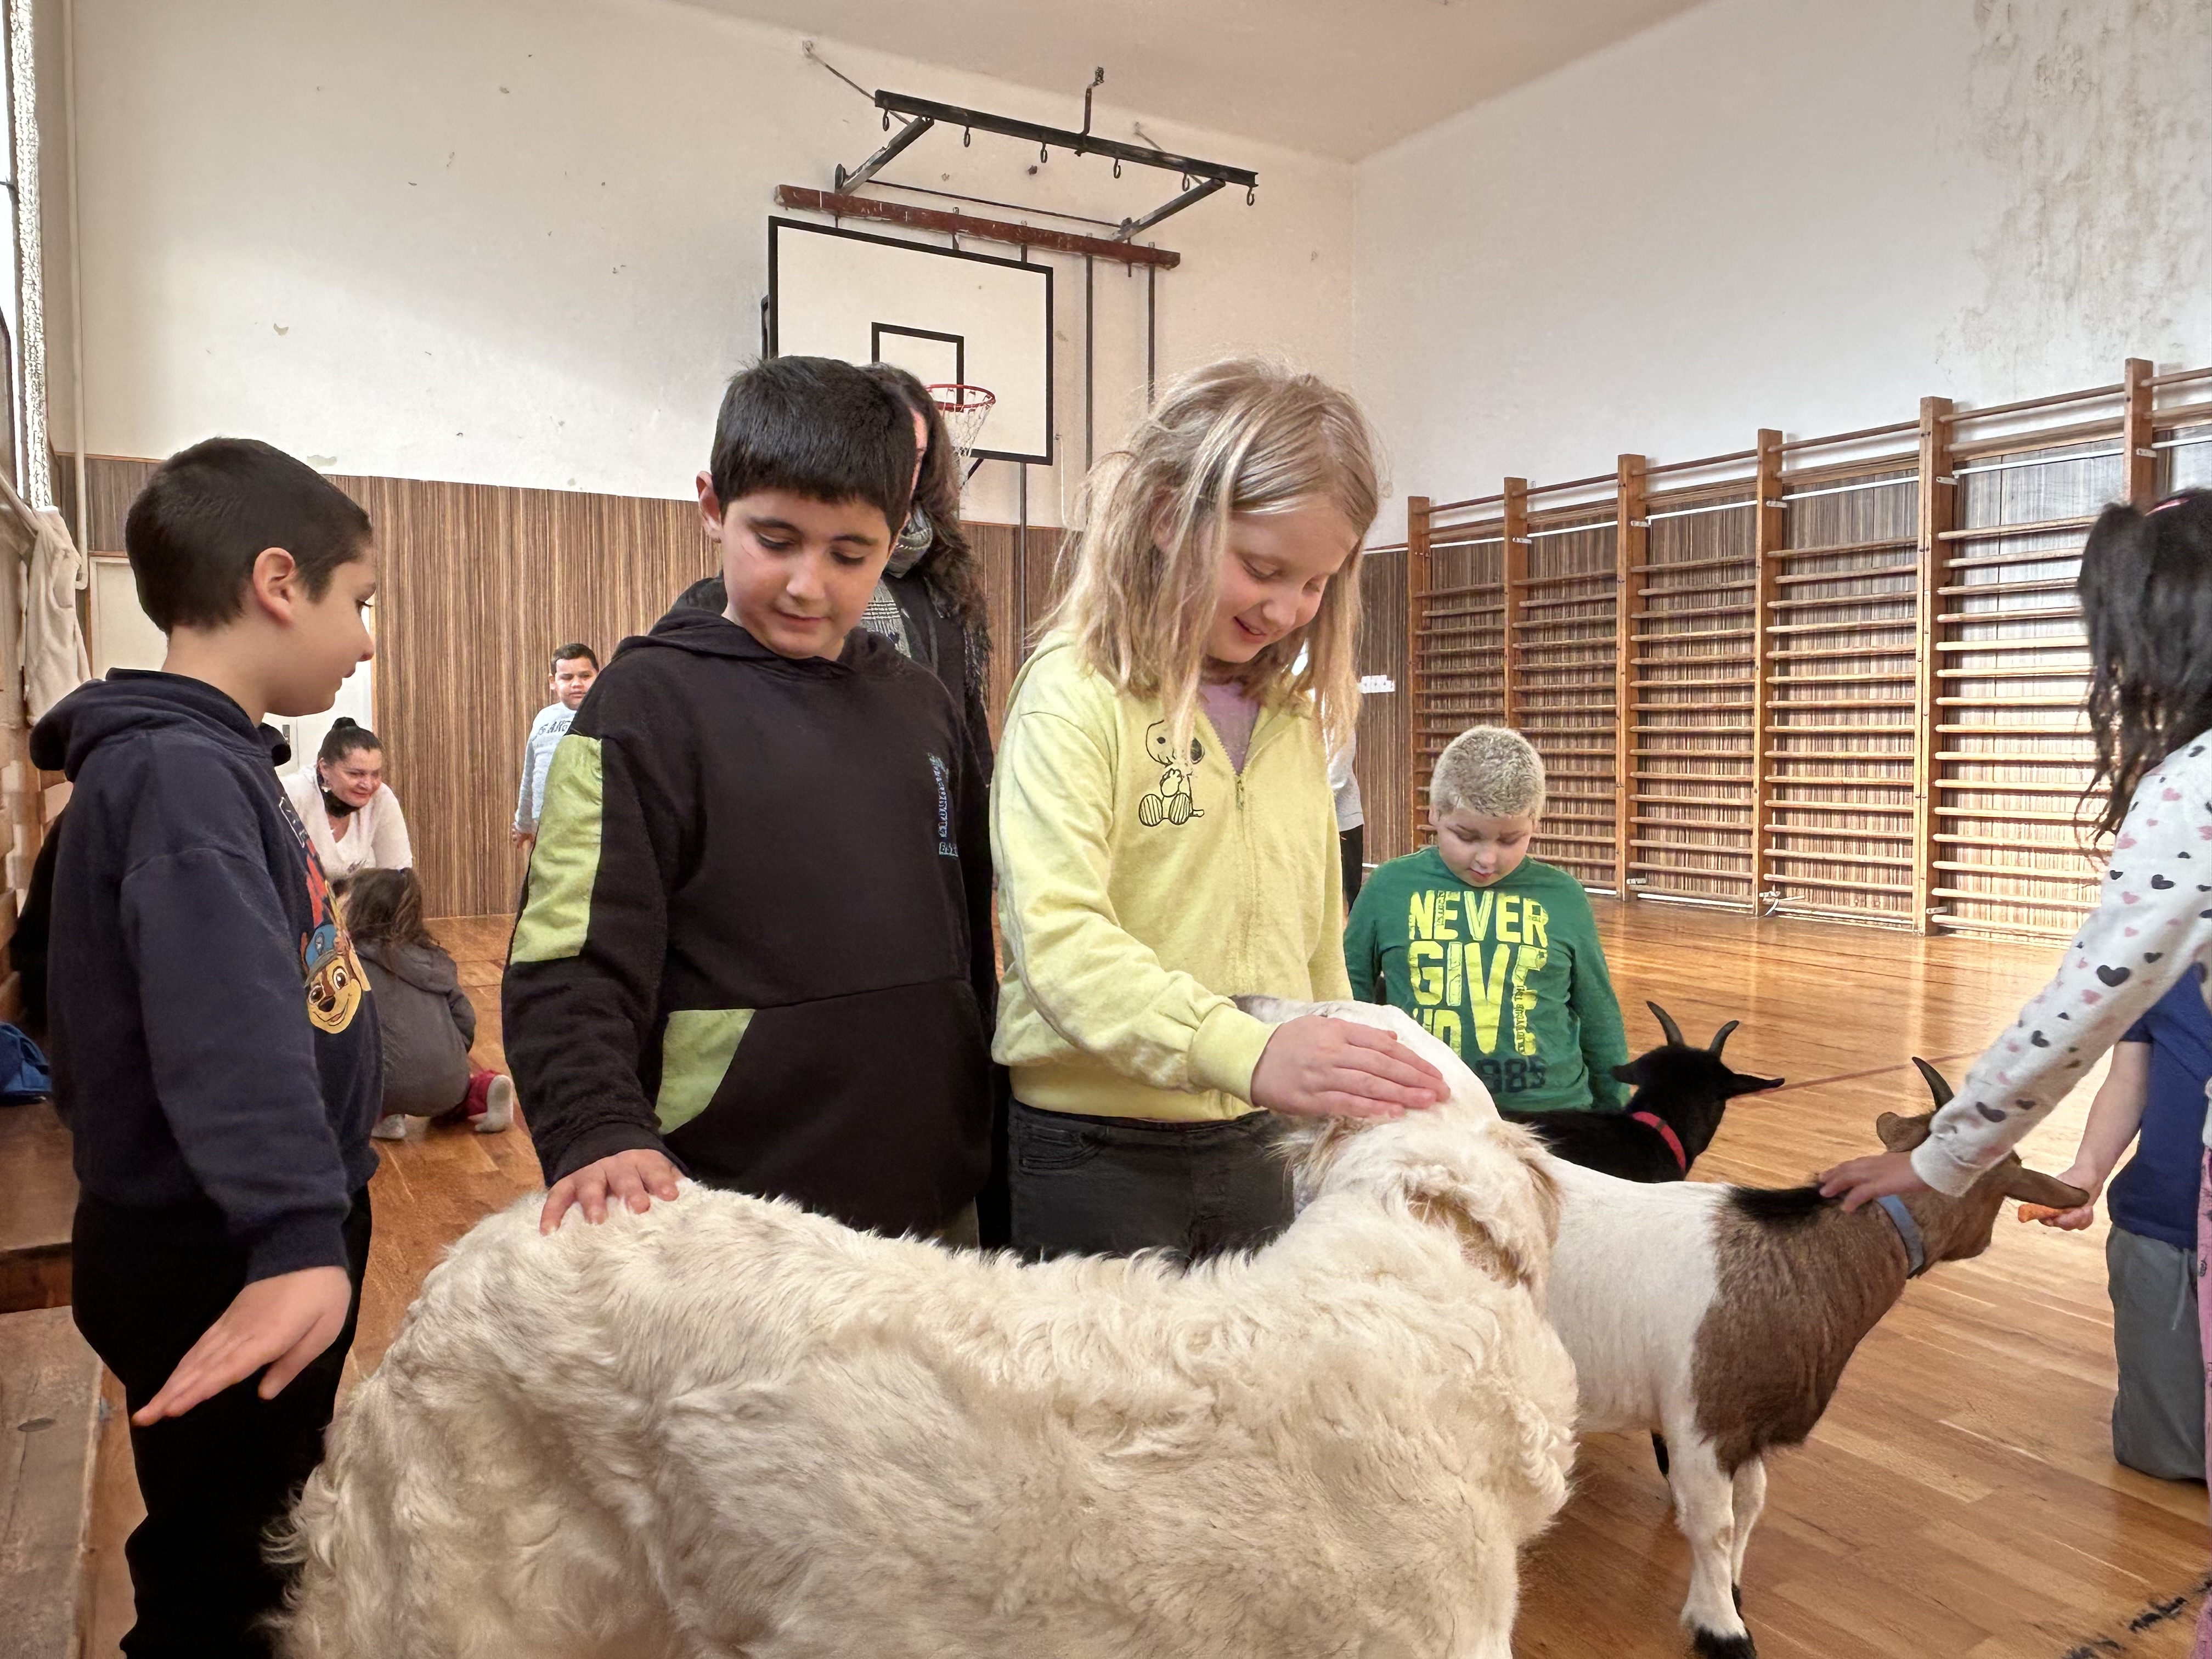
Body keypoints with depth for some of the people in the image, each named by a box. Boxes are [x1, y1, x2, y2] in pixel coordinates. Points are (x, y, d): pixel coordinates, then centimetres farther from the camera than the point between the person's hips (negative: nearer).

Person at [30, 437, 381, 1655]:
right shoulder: (178, 772, -23)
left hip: (248, 1243, 9)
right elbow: (226, 1018, -40)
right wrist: (297, 1236, -52)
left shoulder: (209, 755, 8)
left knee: (268, 1544, 25)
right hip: (218, 1266, -9)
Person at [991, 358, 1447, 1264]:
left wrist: (1341, 1090, 15)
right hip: (1095, 1156, -6)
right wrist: (1249, 1052, -36)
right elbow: (1058, 937, -24)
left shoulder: (1293, 713, 9)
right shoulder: (1077, 692, -12)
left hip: (1256, 1153, 6)